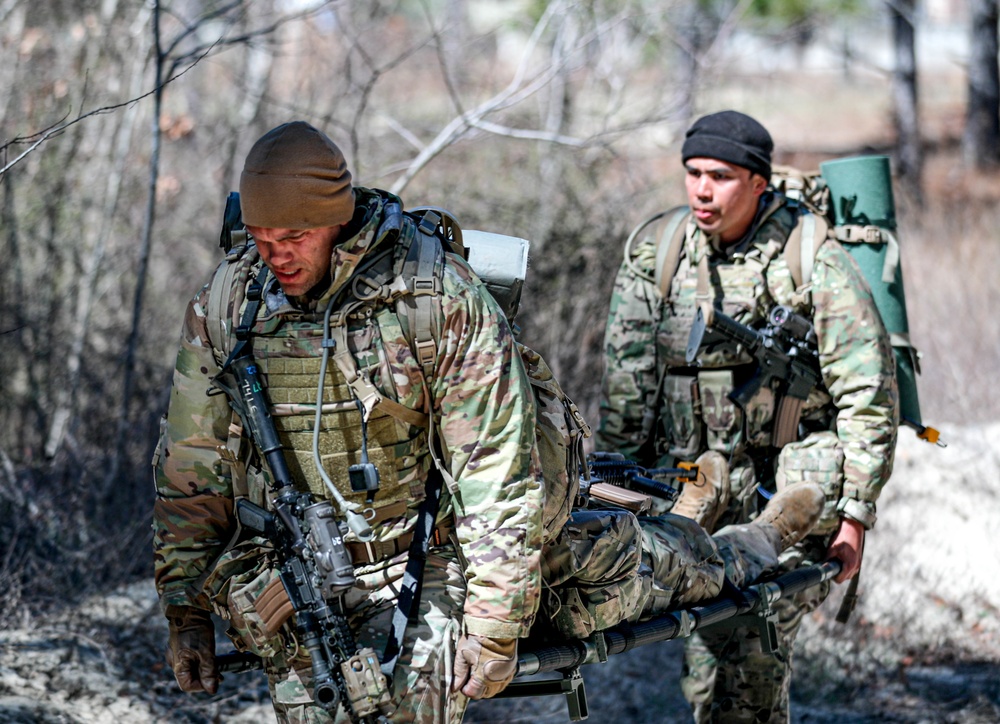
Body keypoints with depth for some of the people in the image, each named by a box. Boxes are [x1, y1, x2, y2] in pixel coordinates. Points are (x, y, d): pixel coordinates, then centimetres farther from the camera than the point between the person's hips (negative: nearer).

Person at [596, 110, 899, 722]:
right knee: (704, 648, 0)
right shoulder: (655, 251, 4)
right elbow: (627, 376, 5)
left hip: (791, 484, -4)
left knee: (752, 642, -17)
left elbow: (869, 394, -6)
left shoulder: (815, 261, -7)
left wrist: (856, 512, -9)